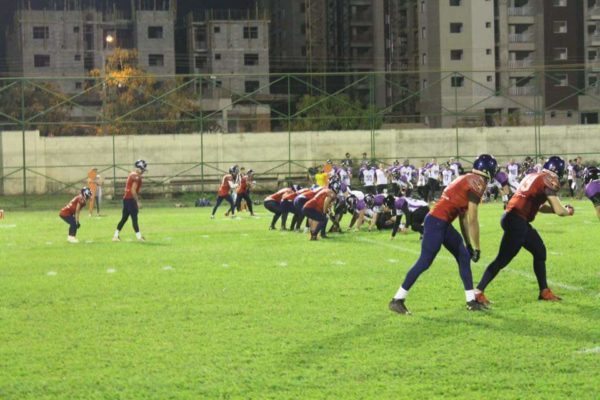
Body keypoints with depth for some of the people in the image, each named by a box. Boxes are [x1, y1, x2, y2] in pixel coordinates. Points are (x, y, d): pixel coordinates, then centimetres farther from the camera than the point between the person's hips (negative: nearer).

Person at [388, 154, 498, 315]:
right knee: (424, 262, -7)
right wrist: (476, 247, -4)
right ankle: (397, 300, -2)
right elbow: (472, 219, -12)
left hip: (442, 223, 10)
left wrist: (469, 244, 24)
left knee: (464, 256, 14)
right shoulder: (478, 182, -10)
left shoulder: (467, 180, 20)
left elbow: (463, 217, 22)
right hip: (437, 222, -10)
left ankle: (471, 301, 19)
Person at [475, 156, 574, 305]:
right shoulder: (549, 181, -7)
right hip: (516, 222, -10)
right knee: (503, 259, -6)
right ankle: (478, 292, -5)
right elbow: (559, 211, -10)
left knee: (540, 252, 19)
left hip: (516, 219, 10)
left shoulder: (533, 176, 19)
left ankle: (545, 291, 27)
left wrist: (562, 209, 22)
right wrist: (568, 211, 13)